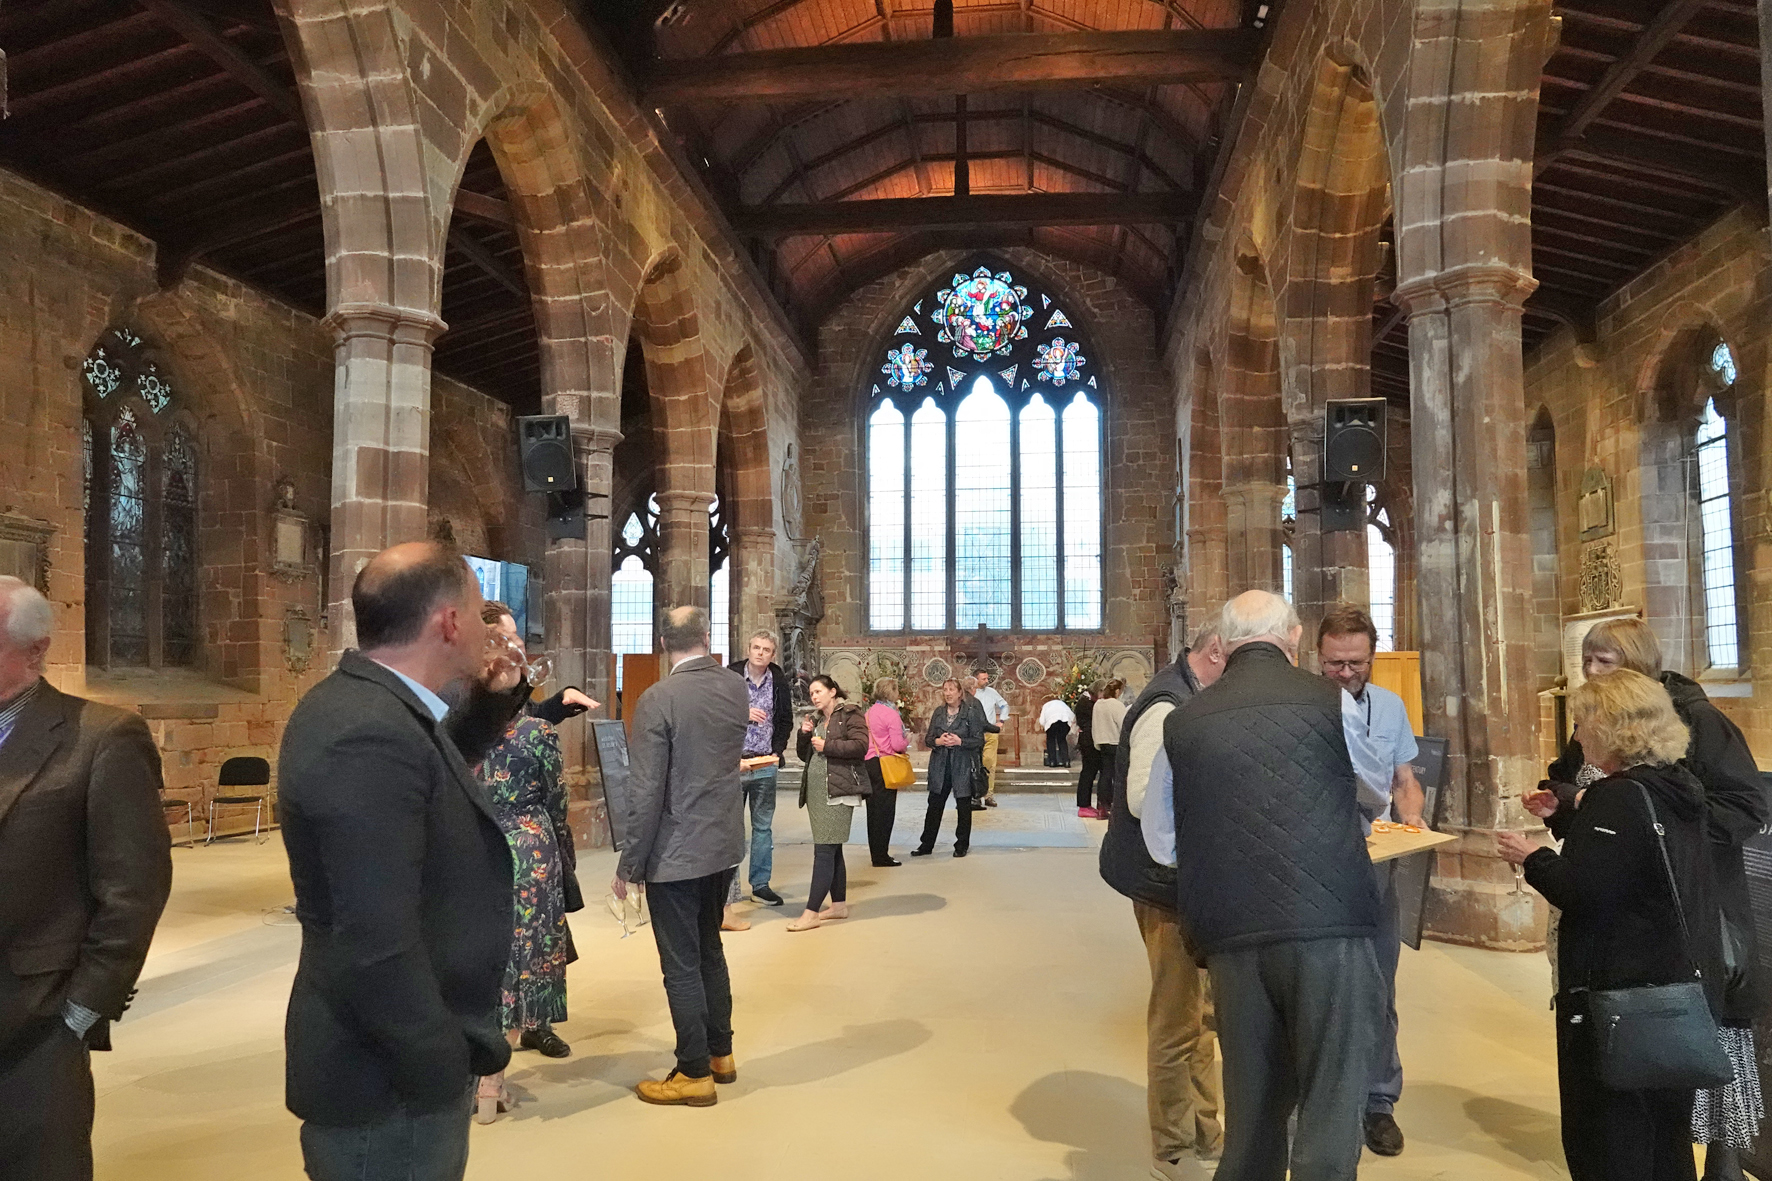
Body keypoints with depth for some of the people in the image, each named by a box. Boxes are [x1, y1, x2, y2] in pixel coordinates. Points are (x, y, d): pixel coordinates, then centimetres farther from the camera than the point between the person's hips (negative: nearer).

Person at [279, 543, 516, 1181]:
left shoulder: (356, 701, 3)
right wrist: (445, 1070, -20)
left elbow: (420, 778, 22)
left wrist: (496, 697, 11)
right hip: (391, 1082, -10)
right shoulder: (371, 734, -28)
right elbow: (377, 947, -31)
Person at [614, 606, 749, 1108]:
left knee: (682, 966, 5)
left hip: (676, 854, -6)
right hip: (724, 844, 7)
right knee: (709, 949, 22)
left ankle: (695, 1074, 15)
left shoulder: (658, 699, -18)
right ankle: (720, 1054, 32)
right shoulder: (736, 688, 0)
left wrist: (629, 866, -9)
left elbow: (645, 792, -18)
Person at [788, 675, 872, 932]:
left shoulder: (850, 715, -4)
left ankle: (812, 912, -12)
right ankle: (839, 904, 22)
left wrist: (827, 745, -15)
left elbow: (860, 746, -16)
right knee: (832, 849, 14)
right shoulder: (815, 719, 19)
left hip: (838, 791, -8)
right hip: (816, 791, 8)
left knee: (824, 850, -11)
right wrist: (804, 735, 3)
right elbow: (804, 755, 21)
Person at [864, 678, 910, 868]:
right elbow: (897, 745, -17)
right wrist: (907, 741, 5)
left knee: (874, 809, 12)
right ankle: (881, 857, 2)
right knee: (885, 809, -1)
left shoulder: (869, 712, 9)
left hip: (869, 763, 7)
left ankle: (876, 853, 19)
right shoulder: (891, 714, -13)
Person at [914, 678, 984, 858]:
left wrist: (960, 741, -19)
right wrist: (937, 741, -12)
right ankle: (926, 844, 16)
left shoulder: (971, 712, -5)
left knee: (964, 808, 6)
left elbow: (979, 741, -7)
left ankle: (962, 845, 19)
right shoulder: (938, 712, 8)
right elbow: (928, 739, 9)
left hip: (963, 767, -3)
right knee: (934, 806, 7)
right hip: (940, 767, 3)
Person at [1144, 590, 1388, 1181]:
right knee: (1331, 1109, 5)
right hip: (1329, 929, -3)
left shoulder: (1182, 721, 5)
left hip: (1230, 935, 3)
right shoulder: (1329, 701, -1)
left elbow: (1160, 842, 16)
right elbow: (1376, 789, 20)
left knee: (1252, 1110, 18)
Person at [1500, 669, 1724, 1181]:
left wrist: (1533, 858, -9)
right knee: (1666, 1136, 21)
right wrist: (1567, 816, 17)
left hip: (1620, 993, -9)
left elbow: (1580, 892, -26)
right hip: (1683, 988, 9)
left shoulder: (1619, 797, -20)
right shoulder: (1681, 790, 7)